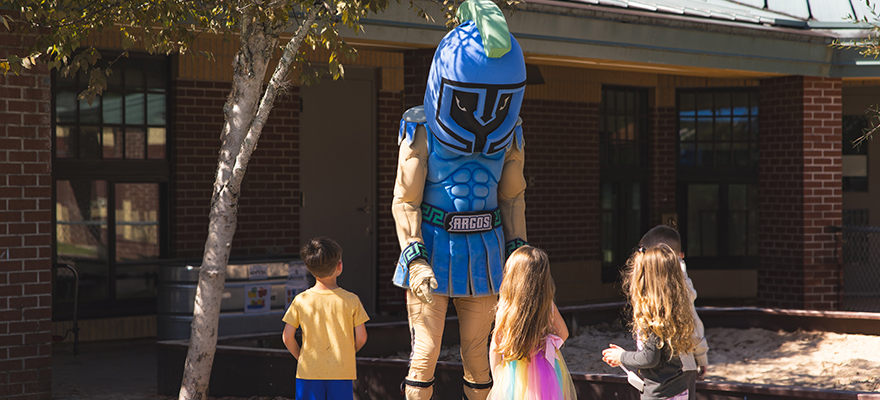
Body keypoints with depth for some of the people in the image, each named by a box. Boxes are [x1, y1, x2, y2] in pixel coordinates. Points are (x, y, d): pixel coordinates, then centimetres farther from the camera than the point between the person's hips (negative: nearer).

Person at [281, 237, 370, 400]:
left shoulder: (300, 301, -4)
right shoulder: (350, 300, -6)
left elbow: (287, 337, -2)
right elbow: (361, 337, -1)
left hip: (309, 372, 1)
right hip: (342, 372, -1)